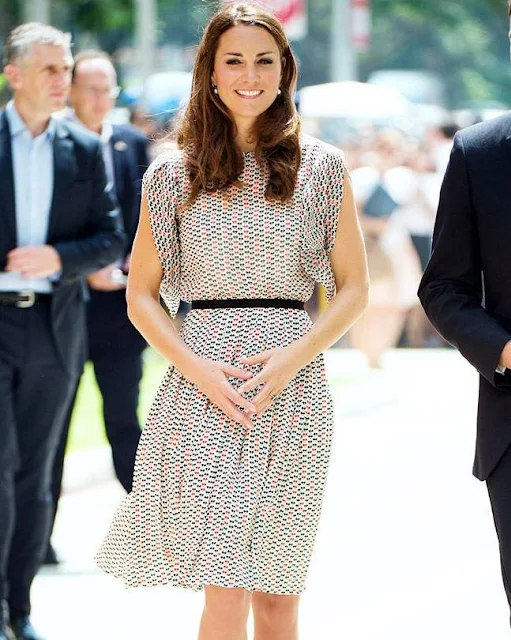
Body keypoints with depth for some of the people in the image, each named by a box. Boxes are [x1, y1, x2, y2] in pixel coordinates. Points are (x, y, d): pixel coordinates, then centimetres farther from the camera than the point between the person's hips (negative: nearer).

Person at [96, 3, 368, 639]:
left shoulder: (322, 167, 6)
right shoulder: (173, 174, 6)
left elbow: (353, 288, 9)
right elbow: (140, 295, 9)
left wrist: (294, 356, -8)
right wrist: (197, 368, -7)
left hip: (293, 390, 1)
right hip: (201, 393, -1)